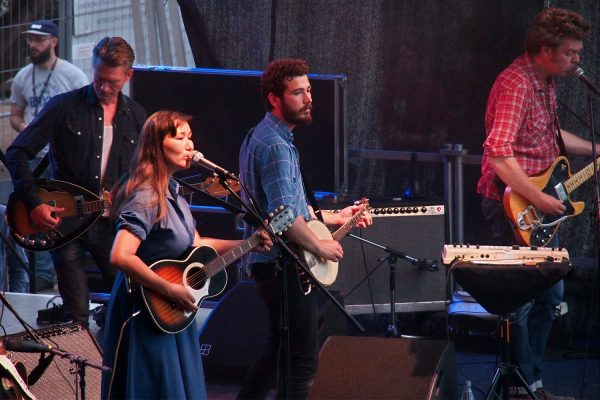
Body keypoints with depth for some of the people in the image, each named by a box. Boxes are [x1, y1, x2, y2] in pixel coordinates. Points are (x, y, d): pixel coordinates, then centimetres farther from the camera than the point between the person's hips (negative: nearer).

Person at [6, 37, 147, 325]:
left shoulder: (136, 117, 8)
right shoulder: (64, 107, -4)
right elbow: (17, 152, -5)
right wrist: (34, 203, -14)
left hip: (111, 222, 3)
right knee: (77, 315, -2)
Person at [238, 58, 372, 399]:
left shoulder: (262, 137, 15)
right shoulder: (275, 146, -19)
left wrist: (332, 218, 20)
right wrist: (320, 246, -15)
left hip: (271, 262, 11)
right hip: (283, 265, -11)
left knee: (279, 351, 22)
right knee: (304, 361, -7)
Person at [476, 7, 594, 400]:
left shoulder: (547, 81, 8)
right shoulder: (516, 84, -23)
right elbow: (499, 154, -31)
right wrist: (539, 199, -27)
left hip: (541, 202, 10)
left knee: (550, 294, 16)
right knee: (519, 299, -3)